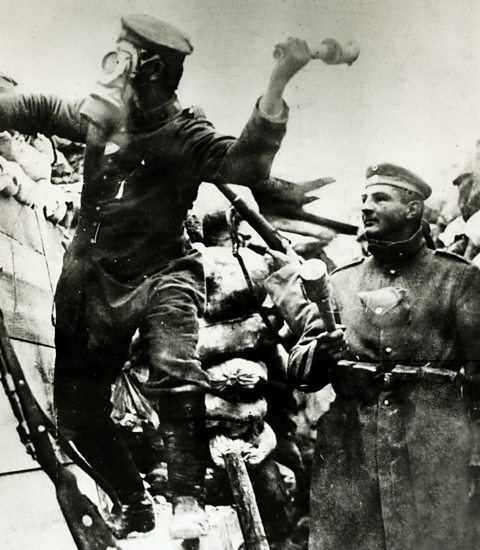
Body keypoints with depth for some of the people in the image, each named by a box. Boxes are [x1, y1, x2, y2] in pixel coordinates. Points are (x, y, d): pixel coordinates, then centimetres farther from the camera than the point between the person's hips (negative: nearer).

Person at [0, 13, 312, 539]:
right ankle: (131, 504, 27)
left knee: (175, 372, -29)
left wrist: (276, 83, -37)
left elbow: (245, 164, -28)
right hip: (92, 278, 6)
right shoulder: (99, 120, 5)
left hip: (160, 275, -5)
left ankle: (188, 499, -10)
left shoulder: (183, 132, -11)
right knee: (75, 405, 7)